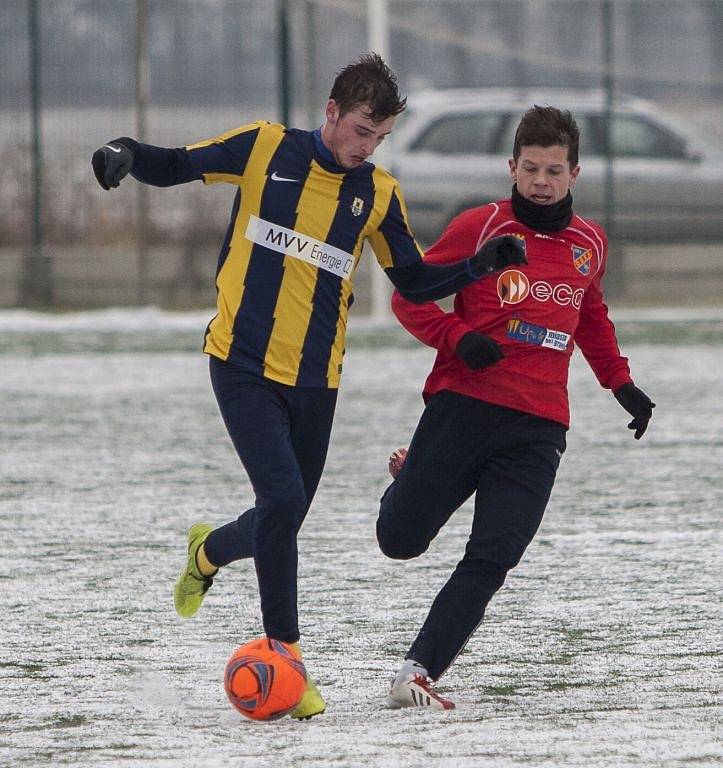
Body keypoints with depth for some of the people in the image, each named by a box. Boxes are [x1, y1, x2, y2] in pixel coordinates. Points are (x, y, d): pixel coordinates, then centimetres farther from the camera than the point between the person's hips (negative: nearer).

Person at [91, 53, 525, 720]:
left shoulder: (379, 194, 5)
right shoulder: (265, 148, -4)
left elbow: (414, 283, 12)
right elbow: (173, 168, 2)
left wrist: (481, 265, -2)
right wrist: (125, 154, -19)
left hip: (316, 379, 4)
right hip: (243, 365, -4)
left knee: (282, 525, 7)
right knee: (284, 501, -18)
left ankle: (209, 551, 43)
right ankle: (285, 655, -6)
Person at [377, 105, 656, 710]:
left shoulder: (589, 244, 13)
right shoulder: (481, 228, -2)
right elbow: (409, 295, 2)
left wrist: (621, 384, 26)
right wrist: (458, 338, -14)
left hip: (540, 429, 2)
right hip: (464, 405, -2)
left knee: (491, 561, -12)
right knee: (400, 541, 0)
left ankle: (420, 672, -10)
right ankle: (411, 480, 35)